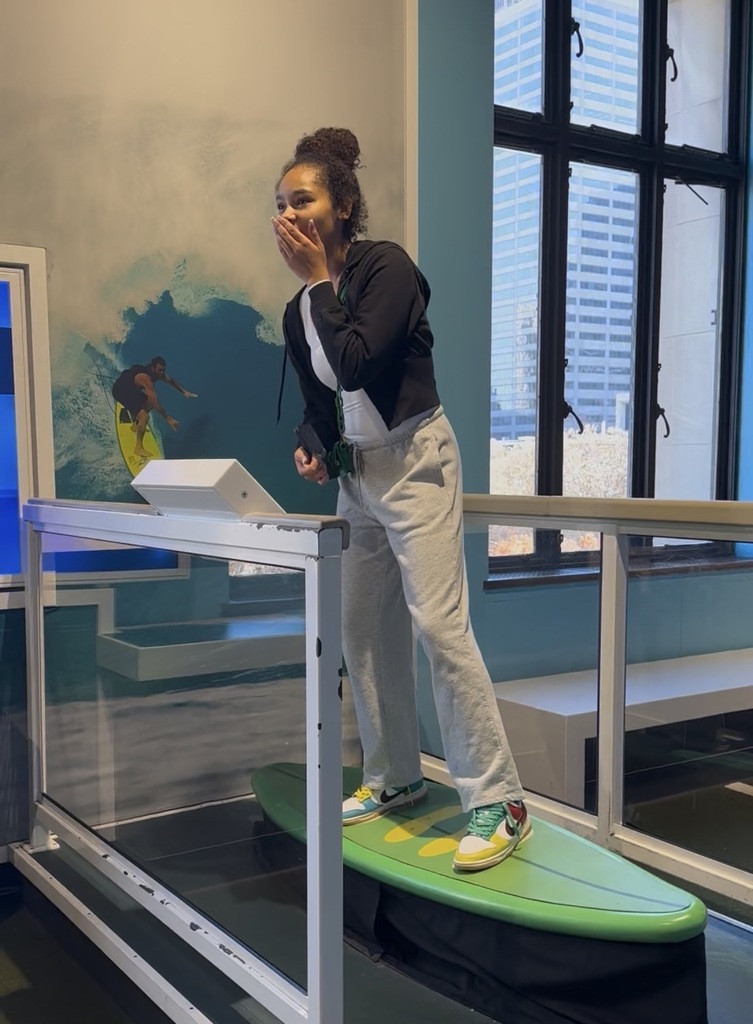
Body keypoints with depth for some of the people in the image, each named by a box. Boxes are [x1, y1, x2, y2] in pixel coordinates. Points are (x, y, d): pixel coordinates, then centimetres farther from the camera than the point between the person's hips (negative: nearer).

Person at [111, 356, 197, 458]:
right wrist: (169, 419, -39)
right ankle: (138, 448, -11)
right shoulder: (146, 378, -35)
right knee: (144, 416, -20)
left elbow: (171, 380, 13)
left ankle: (135, 425, 31)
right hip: (121, 391, -9)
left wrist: (184, 391, 3)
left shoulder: (157, 372, -9)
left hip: (131, 388, 9)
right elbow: (155, 403, -39)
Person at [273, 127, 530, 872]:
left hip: (414, 462, -8)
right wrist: (312, 451, -6)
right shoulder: (299, 313, 10)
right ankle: (394, 778, 23)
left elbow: (356, 364, -24)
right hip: (356, 474, 8)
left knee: (438, 623, -16)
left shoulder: (386, 267, -11)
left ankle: (498, 801, -8)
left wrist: (318, 279, -14)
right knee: (362, 629, 9)